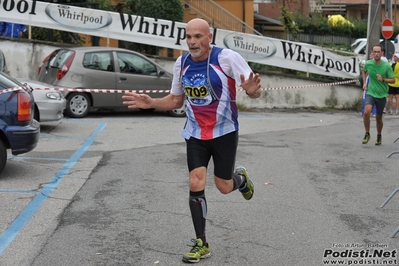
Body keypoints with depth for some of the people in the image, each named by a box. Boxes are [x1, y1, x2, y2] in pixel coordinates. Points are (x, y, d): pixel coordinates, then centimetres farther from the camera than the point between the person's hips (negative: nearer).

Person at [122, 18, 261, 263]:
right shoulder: (181, 63, -2)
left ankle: (241, 177, 45)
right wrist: (151, 103, -5)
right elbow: (176, 100, 11)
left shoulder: (228, 58, -18)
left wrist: (252, 90, -41)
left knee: (224, 187, 5)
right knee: (196, 184, -8)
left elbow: (255, 92, -17)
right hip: (195, 134, 3)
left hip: (224, 131, -3)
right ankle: (201, 244, 5)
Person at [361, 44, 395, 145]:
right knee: (366, 112, -23)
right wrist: (364, 83, 10)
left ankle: (379, 136, 33)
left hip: (382, 95, -1)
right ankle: (367, 134, -4)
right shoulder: (368, 63, -4)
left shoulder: (386, 66, -11)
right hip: (370, 92, 1)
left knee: (378, 118, 8)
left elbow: (393, 80, -4)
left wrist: (383, 79, -22)